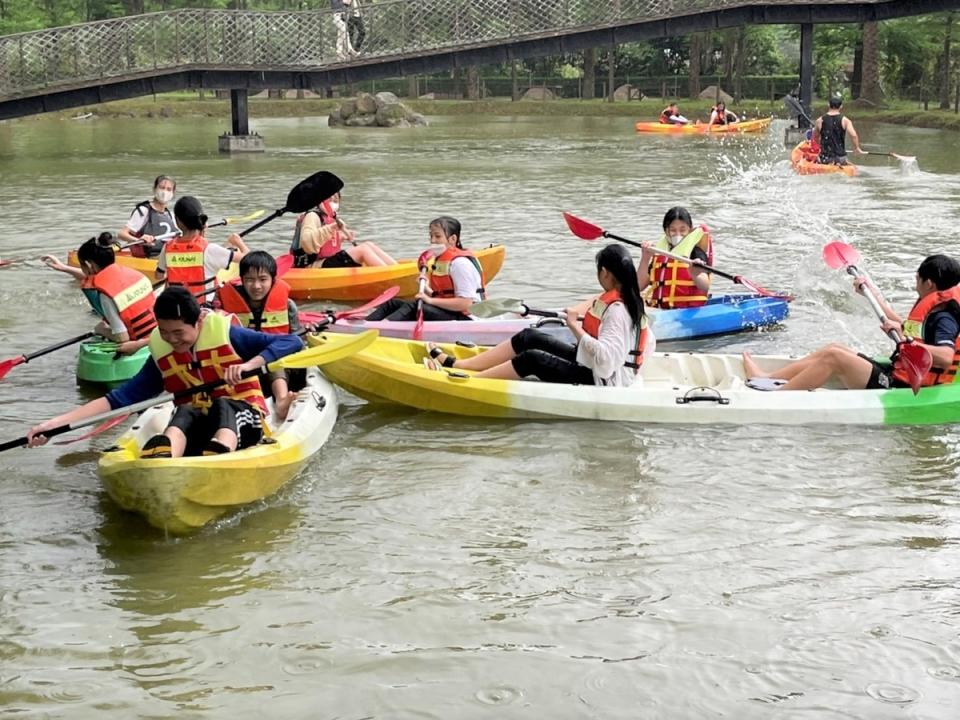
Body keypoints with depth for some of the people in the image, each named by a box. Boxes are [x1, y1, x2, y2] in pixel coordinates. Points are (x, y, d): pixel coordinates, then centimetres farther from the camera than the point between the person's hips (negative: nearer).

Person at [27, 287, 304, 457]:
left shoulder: (225, 333, -4)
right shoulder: (161, 355, 7)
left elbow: (292, 342, -10)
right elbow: (119, 399, 4)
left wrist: (248, 365, -26)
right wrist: (56, 423, -5)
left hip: (242, 417, -2)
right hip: (196, 426, 2)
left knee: (222, 405, -32)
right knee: (185, 412, -30)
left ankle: (217, 462, -67)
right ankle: (160, 465, -65)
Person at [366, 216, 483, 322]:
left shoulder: (460, 263, -14)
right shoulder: (441, 260, 16)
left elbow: (465, 303, -22)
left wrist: (430, 300, -21)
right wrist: (429, 292, -2)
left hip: (464, 318, -10)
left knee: (413, 307, -30)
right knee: (392, 304, 1)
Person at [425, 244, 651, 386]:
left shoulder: (616, 310, -24)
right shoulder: (632, 301, 4)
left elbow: (605, 356, -35)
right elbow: (649, 343, 11)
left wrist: (575, 327, -27)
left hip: (600, 382, -10)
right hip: (590, 367, 10)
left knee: (532, 359, -20)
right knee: (529, 337, 4)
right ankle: (455, 364, 2)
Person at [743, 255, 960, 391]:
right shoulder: (932, 310, 15)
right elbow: (903, 327, 34)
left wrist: (906, 340, -41)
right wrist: (873, 294, 37)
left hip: (900, 389, -10)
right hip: (896, 374, 10)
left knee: (834, 356, -17)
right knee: (833, 349, 10)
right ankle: (767, 379, 8)